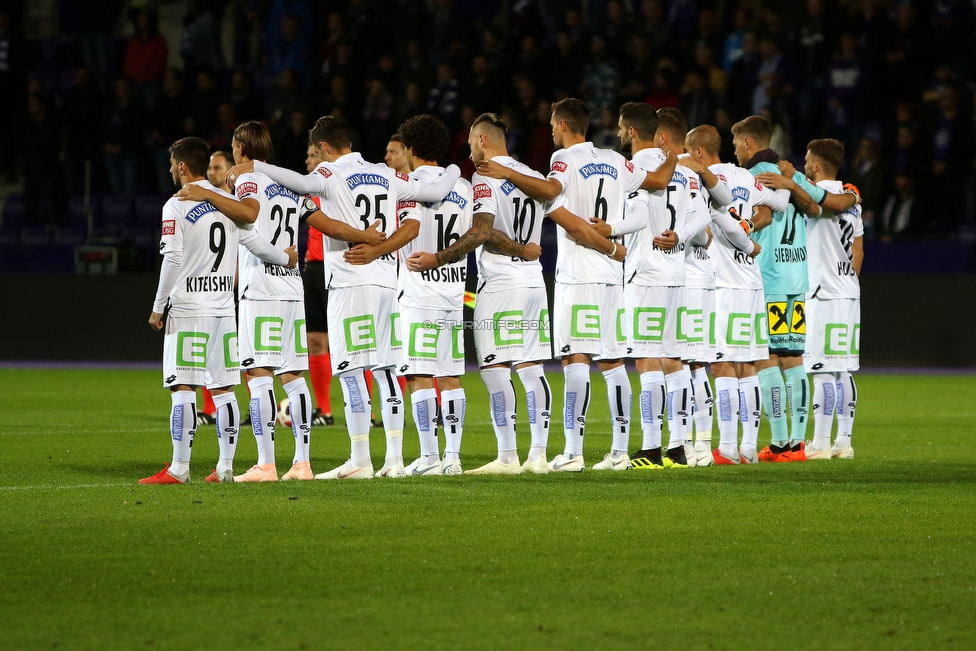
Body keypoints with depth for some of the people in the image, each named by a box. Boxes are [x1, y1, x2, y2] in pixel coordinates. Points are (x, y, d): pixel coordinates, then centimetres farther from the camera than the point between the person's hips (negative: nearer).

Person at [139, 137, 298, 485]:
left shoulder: (177, 206, -9)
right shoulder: (229, 201, 8)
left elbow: (172, 259, -15)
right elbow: (254, 242, 9)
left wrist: (158, 307, -7)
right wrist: (286, 259, 28)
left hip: (188, 309, -6)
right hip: (223, 307, 6)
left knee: (183, 387, -5)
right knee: (223, 388, 8)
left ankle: (179, 467, -7)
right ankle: (226, 466, 8)